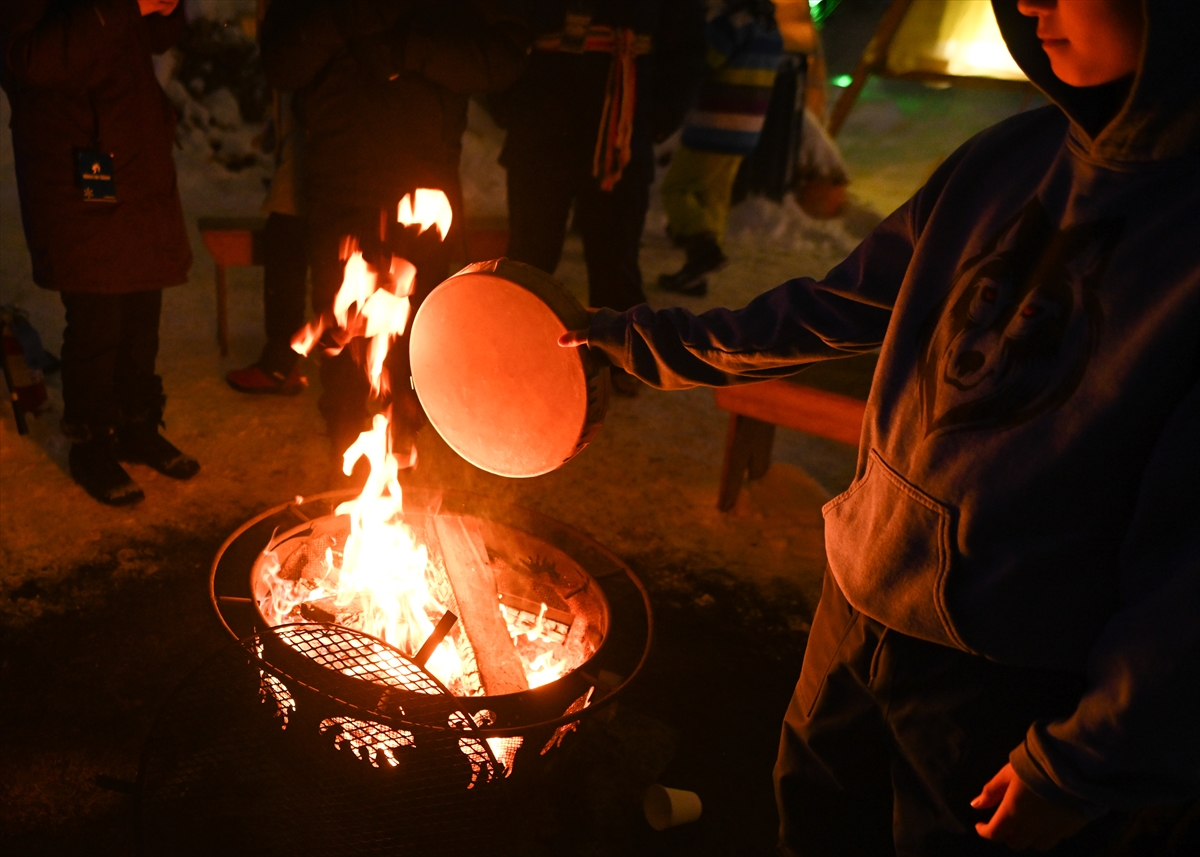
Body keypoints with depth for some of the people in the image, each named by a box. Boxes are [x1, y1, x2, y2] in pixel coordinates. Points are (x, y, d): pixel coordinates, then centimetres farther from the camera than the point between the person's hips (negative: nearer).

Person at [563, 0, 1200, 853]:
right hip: (859, 604, 5)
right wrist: (648, 338, 10)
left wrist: (1089, 765, -14)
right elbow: (838, 307, 8)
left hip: (1013, 692, -5)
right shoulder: (1006, 163, -2)